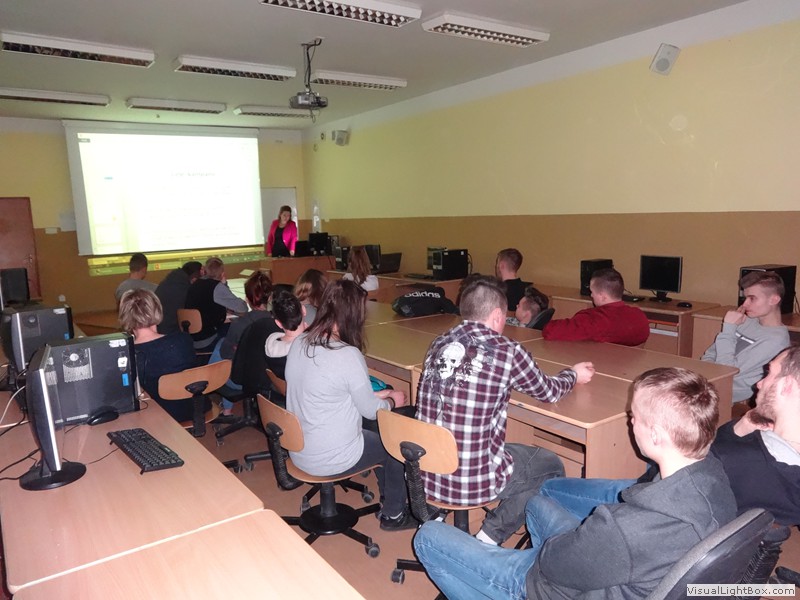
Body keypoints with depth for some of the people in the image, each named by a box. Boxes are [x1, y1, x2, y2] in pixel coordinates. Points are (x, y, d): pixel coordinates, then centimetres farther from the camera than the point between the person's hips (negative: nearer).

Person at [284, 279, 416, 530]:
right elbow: (370, 410, -14)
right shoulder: (348, 355, -27)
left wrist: (375, 396, 12)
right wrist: (392, 401, 8)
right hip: (330, 460, -7)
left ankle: (388, 499, 39)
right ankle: (393, 514, 31)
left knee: (378, 434, 24)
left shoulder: (299, 343, -4)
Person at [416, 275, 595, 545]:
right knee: (551, 465, 19)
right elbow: (548, 391, 3)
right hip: (473, 482, -5)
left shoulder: (439, 344, -1)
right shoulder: (508, 353, -15)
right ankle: (492, 534, 12)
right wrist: (573, 375, 24)